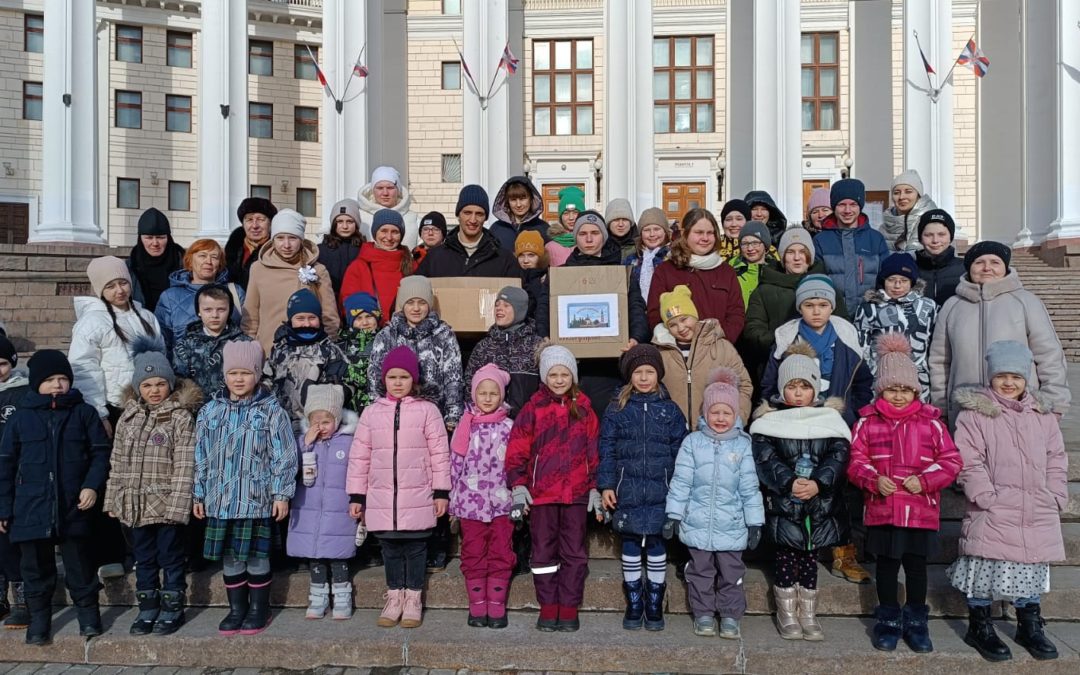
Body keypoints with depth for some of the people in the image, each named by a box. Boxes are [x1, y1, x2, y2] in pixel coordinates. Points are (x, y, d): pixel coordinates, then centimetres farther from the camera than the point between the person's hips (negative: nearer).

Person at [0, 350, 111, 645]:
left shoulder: (84, 413, 2)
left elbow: (101, 452, 3)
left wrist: (92, 485, -11)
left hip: (73, 507, -1)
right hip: (32, 509, 1)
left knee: (79, 565, 8)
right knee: (36, 568, 11)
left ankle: (88, 613, 22)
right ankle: (39, 617, 26)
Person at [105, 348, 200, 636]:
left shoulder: (181, 417, -9)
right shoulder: (128, 416, 7)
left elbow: (184, 466, -14)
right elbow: (117, 462, 12)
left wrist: (177, 506, -18)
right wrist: (112, 499, 8)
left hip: (166, 505, -5)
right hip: (135, 505, 5)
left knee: (170, 558, 7)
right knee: (144, 558, 16)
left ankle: (172, 609, 21)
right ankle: (147, 608, 29)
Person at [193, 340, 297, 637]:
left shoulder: (271, 411, -4)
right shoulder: (211, 411, 7)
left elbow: (283, 455, -5)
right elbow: (201, 456, 12)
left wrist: (282, 494, -8)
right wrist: (199, 495, 11)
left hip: (257, 498, -3)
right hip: (221, 498, 4)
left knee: (256, 554, 5)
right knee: (229, 556, 11)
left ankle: (259, 610, 21)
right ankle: (237, 609, 26)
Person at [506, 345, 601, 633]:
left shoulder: (584, 409, 7)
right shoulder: (533, 409, 1)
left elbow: (594, 451, 10)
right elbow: (517, 450, -1)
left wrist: (595, 488, 7)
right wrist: (518, 487, -7)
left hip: (576, 493, 1)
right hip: (541, 492, -1)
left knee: (574, 551, 6)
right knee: (544, 551, 7)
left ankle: (569, 609, 16)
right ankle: (548, 608, 17)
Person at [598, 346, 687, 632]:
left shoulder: (670, 410, 5)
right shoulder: (617, 409, 3)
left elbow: (680, 451, 6)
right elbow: (606, 450, 2)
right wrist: (605, 485, -4)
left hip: (660, 492, 0)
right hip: (627, 492, 0)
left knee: (656, 546, 6)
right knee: (630, 547, 7)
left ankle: (655, 606, 20)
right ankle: (634, 605, 21)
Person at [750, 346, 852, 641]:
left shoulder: (830, 418, 3)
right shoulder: (769, 419, -2)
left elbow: (839, 455, -7)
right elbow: (765, 457, -12)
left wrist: (818, 483, -22)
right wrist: (789, 482, -25)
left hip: (821, 505, 2)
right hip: (782, 505, -2)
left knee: (810, 558, 12)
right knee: (786, 559, 7)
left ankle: (809, 615, 26)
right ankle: (787, 615, 21)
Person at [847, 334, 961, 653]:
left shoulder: (931, 422, 0)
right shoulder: (867, 422, -2)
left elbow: (951, 461, 1)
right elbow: (856, 461, -1)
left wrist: (925, 480, -14)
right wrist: (873, 480, -19)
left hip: (922, 510, 0)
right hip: (882, 510, 0)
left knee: (916, 565, 12)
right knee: (886, 565, 12)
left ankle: (916, 621, 29)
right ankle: (888, 621, 27)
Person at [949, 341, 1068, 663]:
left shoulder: (1044, 415, 10)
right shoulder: (975, 413, -7)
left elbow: (1056, 462, 12)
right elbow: (970, 463, -11)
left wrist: (1055, 500, 4)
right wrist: (987, 497, -17)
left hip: (1037, 515, 5)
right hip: (992, 513, -5)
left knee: (1032, 569, 15)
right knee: (986, 569, 0)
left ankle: (1030, 627, 32)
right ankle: (980, 627, 16)